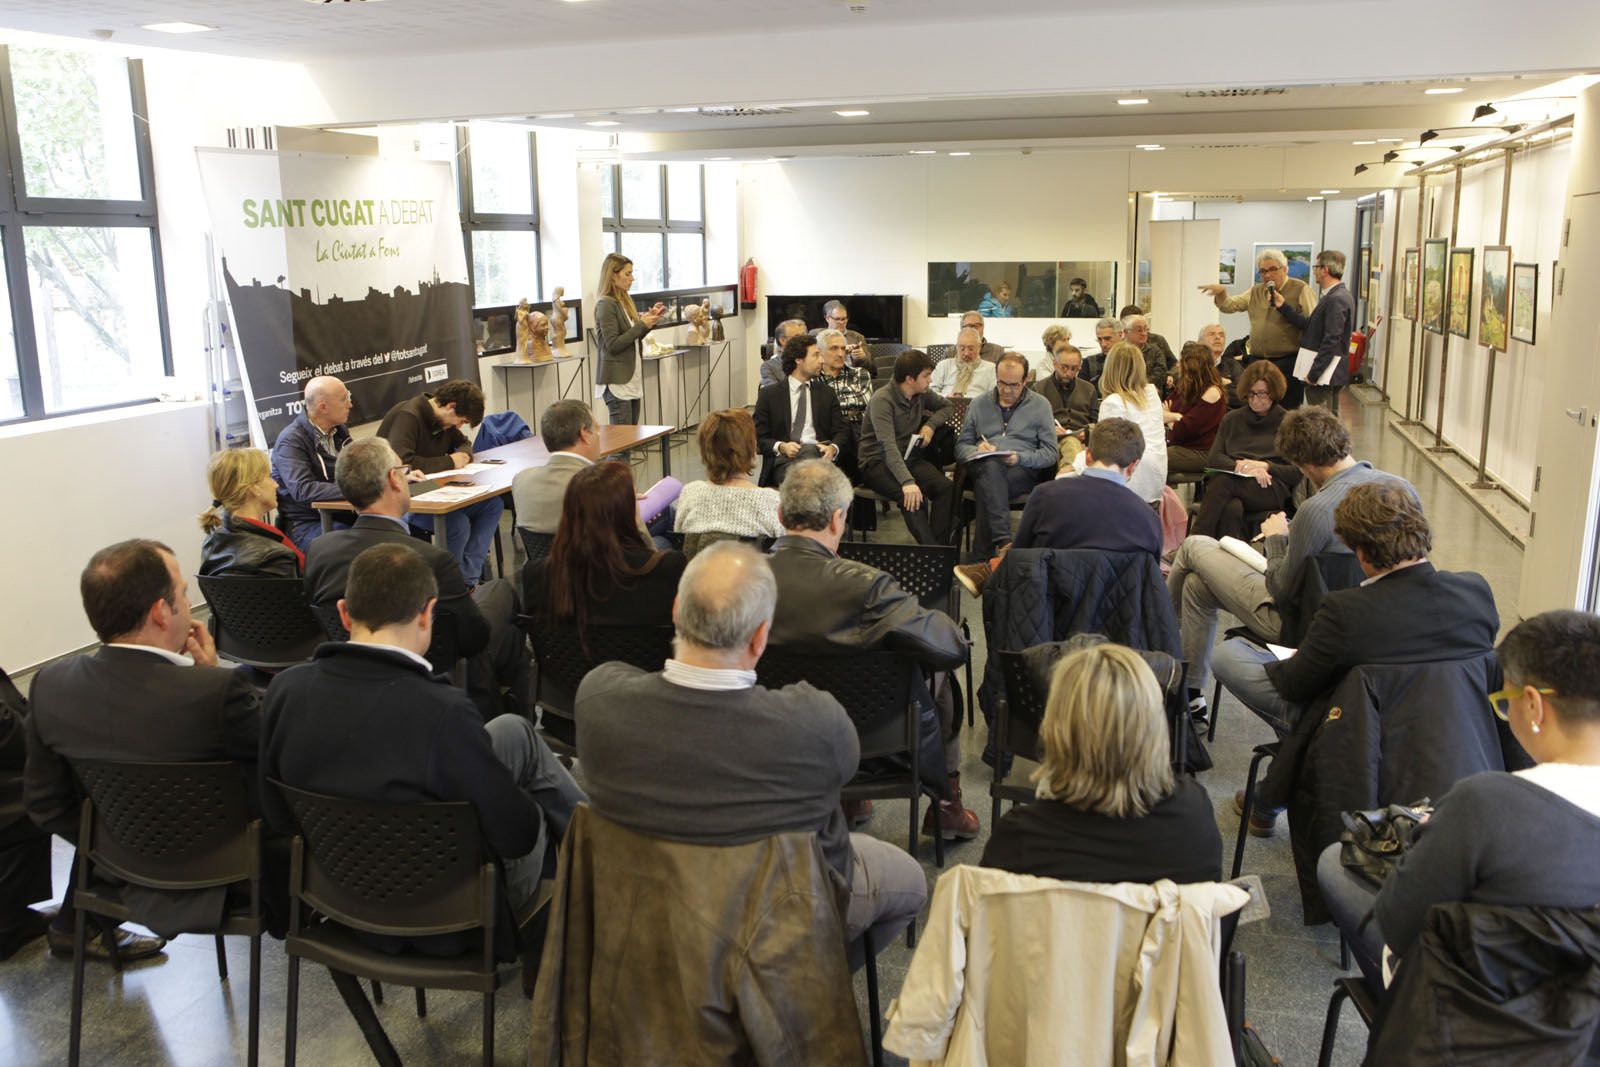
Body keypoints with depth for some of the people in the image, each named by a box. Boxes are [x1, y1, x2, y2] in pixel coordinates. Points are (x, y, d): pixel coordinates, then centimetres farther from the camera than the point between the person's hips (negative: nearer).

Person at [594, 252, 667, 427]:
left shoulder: (625, 301, 13)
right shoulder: (606, 304, -12)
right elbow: (613, 345, -17)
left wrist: (649, 320, 6)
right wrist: (642, 325, -15)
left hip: (633, 377, 8)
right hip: (617, 379, -8)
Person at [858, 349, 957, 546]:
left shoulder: (921, 394, 5)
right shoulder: (882, 400, -18)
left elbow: (946, 406, 27)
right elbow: (888, 446, -30)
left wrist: (931, 424, 3)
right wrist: (907, 481, -43)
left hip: (909, 458, 7)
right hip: (878, 463, -6)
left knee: (946, 487, -22)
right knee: (912, 496, -35)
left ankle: (940, 547, -22)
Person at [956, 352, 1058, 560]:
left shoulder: (1040, 405, 13)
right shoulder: (979, 404, 21)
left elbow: (1051, 453, 6)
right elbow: (961, 446, 19)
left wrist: (1020, 458, -12)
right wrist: (977, 451, -6)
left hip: (1023, 471, -1)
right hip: (982, 467, 1)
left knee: (987, 483, -38)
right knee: (991, 467, -39)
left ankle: (983, 554, -42)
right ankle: (1002, 542, -52)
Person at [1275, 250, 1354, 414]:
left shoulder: (1337, 299, -19)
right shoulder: (1335, 296, 13)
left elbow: (1331, 341, -22)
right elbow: (1309, 324, 14)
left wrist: (1313, 374, -20)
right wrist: (1283, 306, 12)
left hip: (1324, 375, -10)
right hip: (1326, 374, 10)